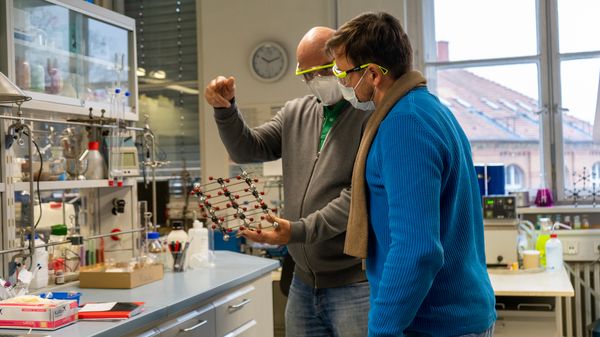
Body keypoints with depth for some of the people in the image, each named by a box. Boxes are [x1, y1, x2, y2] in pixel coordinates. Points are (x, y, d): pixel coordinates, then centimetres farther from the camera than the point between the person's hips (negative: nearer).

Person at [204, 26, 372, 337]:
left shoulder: (372, 115, -10)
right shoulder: (295, 113, 11)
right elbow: (246, 150, 9)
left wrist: (299, 230, -24)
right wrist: (225, 109, -8)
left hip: (355, 282, -6)